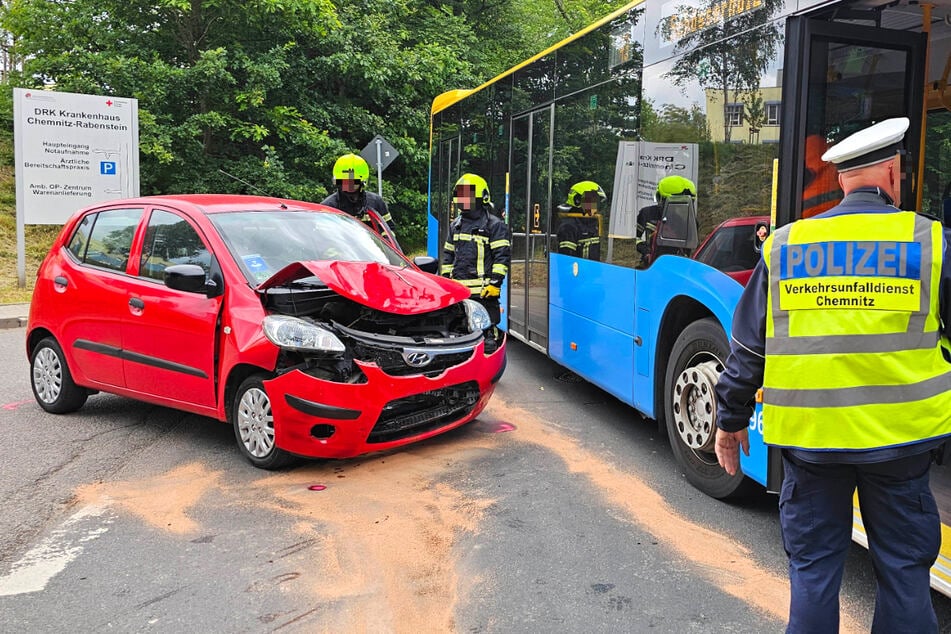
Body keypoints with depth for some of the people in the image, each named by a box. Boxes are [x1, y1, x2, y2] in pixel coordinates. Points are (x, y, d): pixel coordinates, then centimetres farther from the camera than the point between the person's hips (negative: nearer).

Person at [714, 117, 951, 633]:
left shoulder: (784, 246, 0)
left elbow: (747, 348, 2)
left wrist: (730, 420, 12)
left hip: (809, 437, 1)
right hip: (899, 436, -1)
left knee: (813, 566, 14)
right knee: (903, 568, 15)